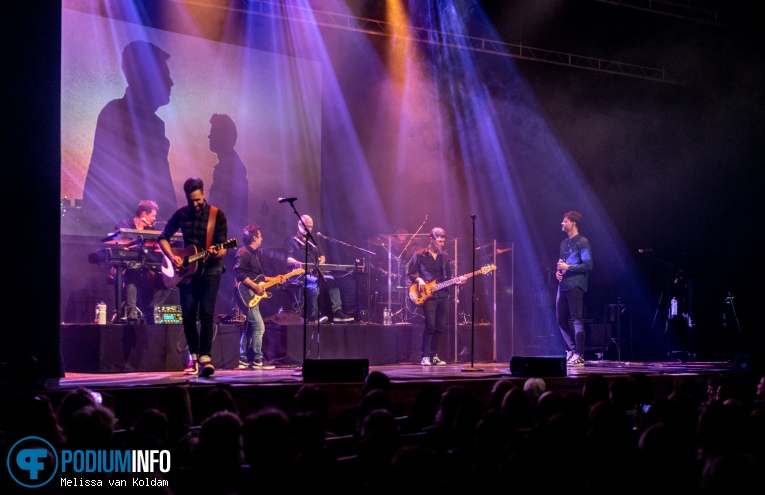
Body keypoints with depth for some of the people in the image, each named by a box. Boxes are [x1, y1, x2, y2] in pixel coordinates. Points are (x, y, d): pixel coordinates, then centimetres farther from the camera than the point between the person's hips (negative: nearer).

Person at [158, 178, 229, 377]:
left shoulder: (217, 215, -7)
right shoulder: (180, 214, 1)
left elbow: (223, 248, -9)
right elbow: (163, 238, 7)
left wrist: (217, 252, -32)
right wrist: (172, 257, -9)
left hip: (210, 270, -3)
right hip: (187, 270, 3)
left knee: (206, 313, -13)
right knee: (188, 314, 1)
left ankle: (205, 356, -10)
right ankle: (193, 356, 14)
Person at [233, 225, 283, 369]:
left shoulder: (255, 253, 19)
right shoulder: (243, 253, -13)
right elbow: (239, 273, -23)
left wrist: (273, 279, 17)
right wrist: (255, 286, -23)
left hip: (252, 296, 11)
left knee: (248, 329, 11)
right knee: (259, 327, -11)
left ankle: (244, 361, 15)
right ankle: (257, 361, -6)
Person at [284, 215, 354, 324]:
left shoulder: (312, 242, 26)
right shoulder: (291, 240, 5)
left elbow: (322, 256, 24)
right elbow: (287, 259, -9)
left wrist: (321, 262, 1)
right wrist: (298, 263, -27)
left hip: (314, 273, 7)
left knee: (332, 280, -17)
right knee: (314, 282, -36)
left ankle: (337, 312, -21)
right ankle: (313, 317, -38)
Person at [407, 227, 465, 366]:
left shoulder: (444, 256, 12)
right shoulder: (419, 255, -2)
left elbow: (449, 275, 13)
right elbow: (410, 273, 1)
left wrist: (457, 281, -6)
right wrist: (419, 280, -17)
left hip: (443, 295, 5)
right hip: (428, 295, -5)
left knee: (440, 327, 5)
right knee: (430, 325, -14)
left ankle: (434, 355, 15)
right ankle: (425, 356, -5)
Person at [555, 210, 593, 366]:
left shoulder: (582, 242, -5)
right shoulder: (564, 243, 19)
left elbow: (588, 265, -12)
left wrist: (568, 267, -15)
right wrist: (557, 271, 5)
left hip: (575, 286, -8)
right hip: (563, 286, 9)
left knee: (576, 320, -10)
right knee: (561, 320, 10)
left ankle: (578, 355, -9)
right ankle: (572, 350, 21)